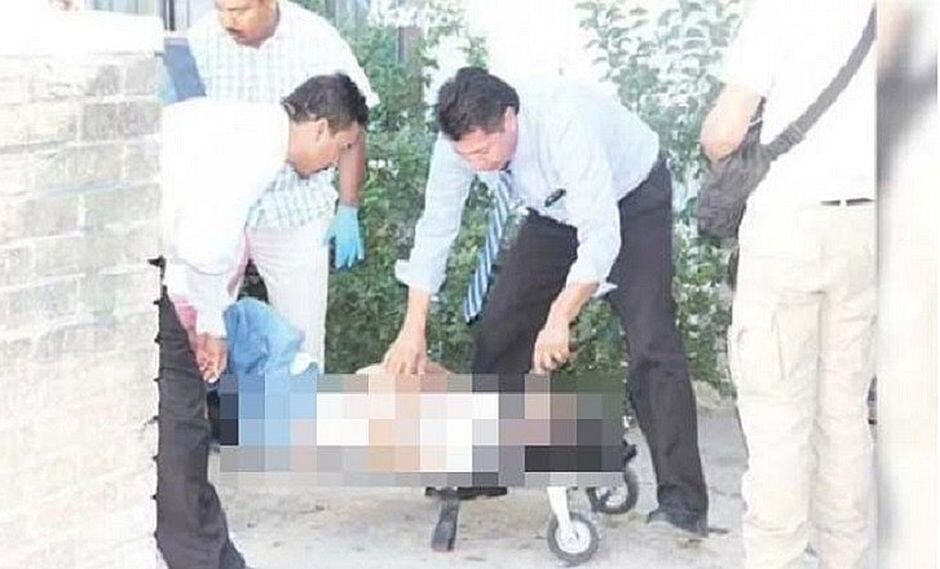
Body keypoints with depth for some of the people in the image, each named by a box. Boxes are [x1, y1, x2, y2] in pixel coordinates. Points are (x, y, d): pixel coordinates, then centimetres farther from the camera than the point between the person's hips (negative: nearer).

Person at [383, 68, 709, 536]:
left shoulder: (565, 124, -41)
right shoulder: (462, 139, -22)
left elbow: (602, 235, -40)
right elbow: (435, 229, -13)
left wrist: (559, 319, -44)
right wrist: (414, 330, -15)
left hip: (632, 199, -6)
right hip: (557, 208, 6)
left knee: (650, 343, -18)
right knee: (498, 325, 2)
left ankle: (683, 501, -16)